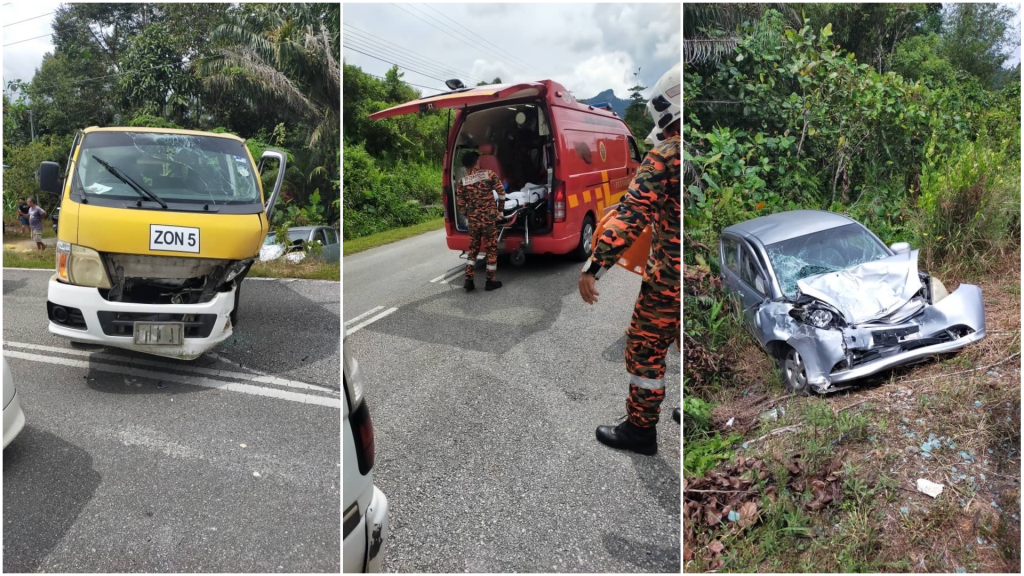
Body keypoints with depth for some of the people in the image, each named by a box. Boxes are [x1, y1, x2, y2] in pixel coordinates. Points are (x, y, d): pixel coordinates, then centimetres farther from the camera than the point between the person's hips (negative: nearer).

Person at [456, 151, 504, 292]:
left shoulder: (462, 181, 1)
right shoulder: (488, 174, -4)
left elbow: (460, 204, 3)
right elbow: (501, 191, -2)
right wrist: (501, 205, 17)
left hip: (473, 221, 3)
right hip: (489, 218, -2)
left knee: (472, 249, 16)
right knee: (491, 250, 8)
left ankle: (469, 280, 11)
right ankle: (490, 281, 13)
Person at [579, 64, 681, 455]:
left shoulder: (665, 156, -16)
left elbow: (631, 216, -22)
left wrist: (593, 267, -21)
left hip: (670, 277, -7)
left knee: (645, 349, 7)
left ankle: (640, 429, 18)